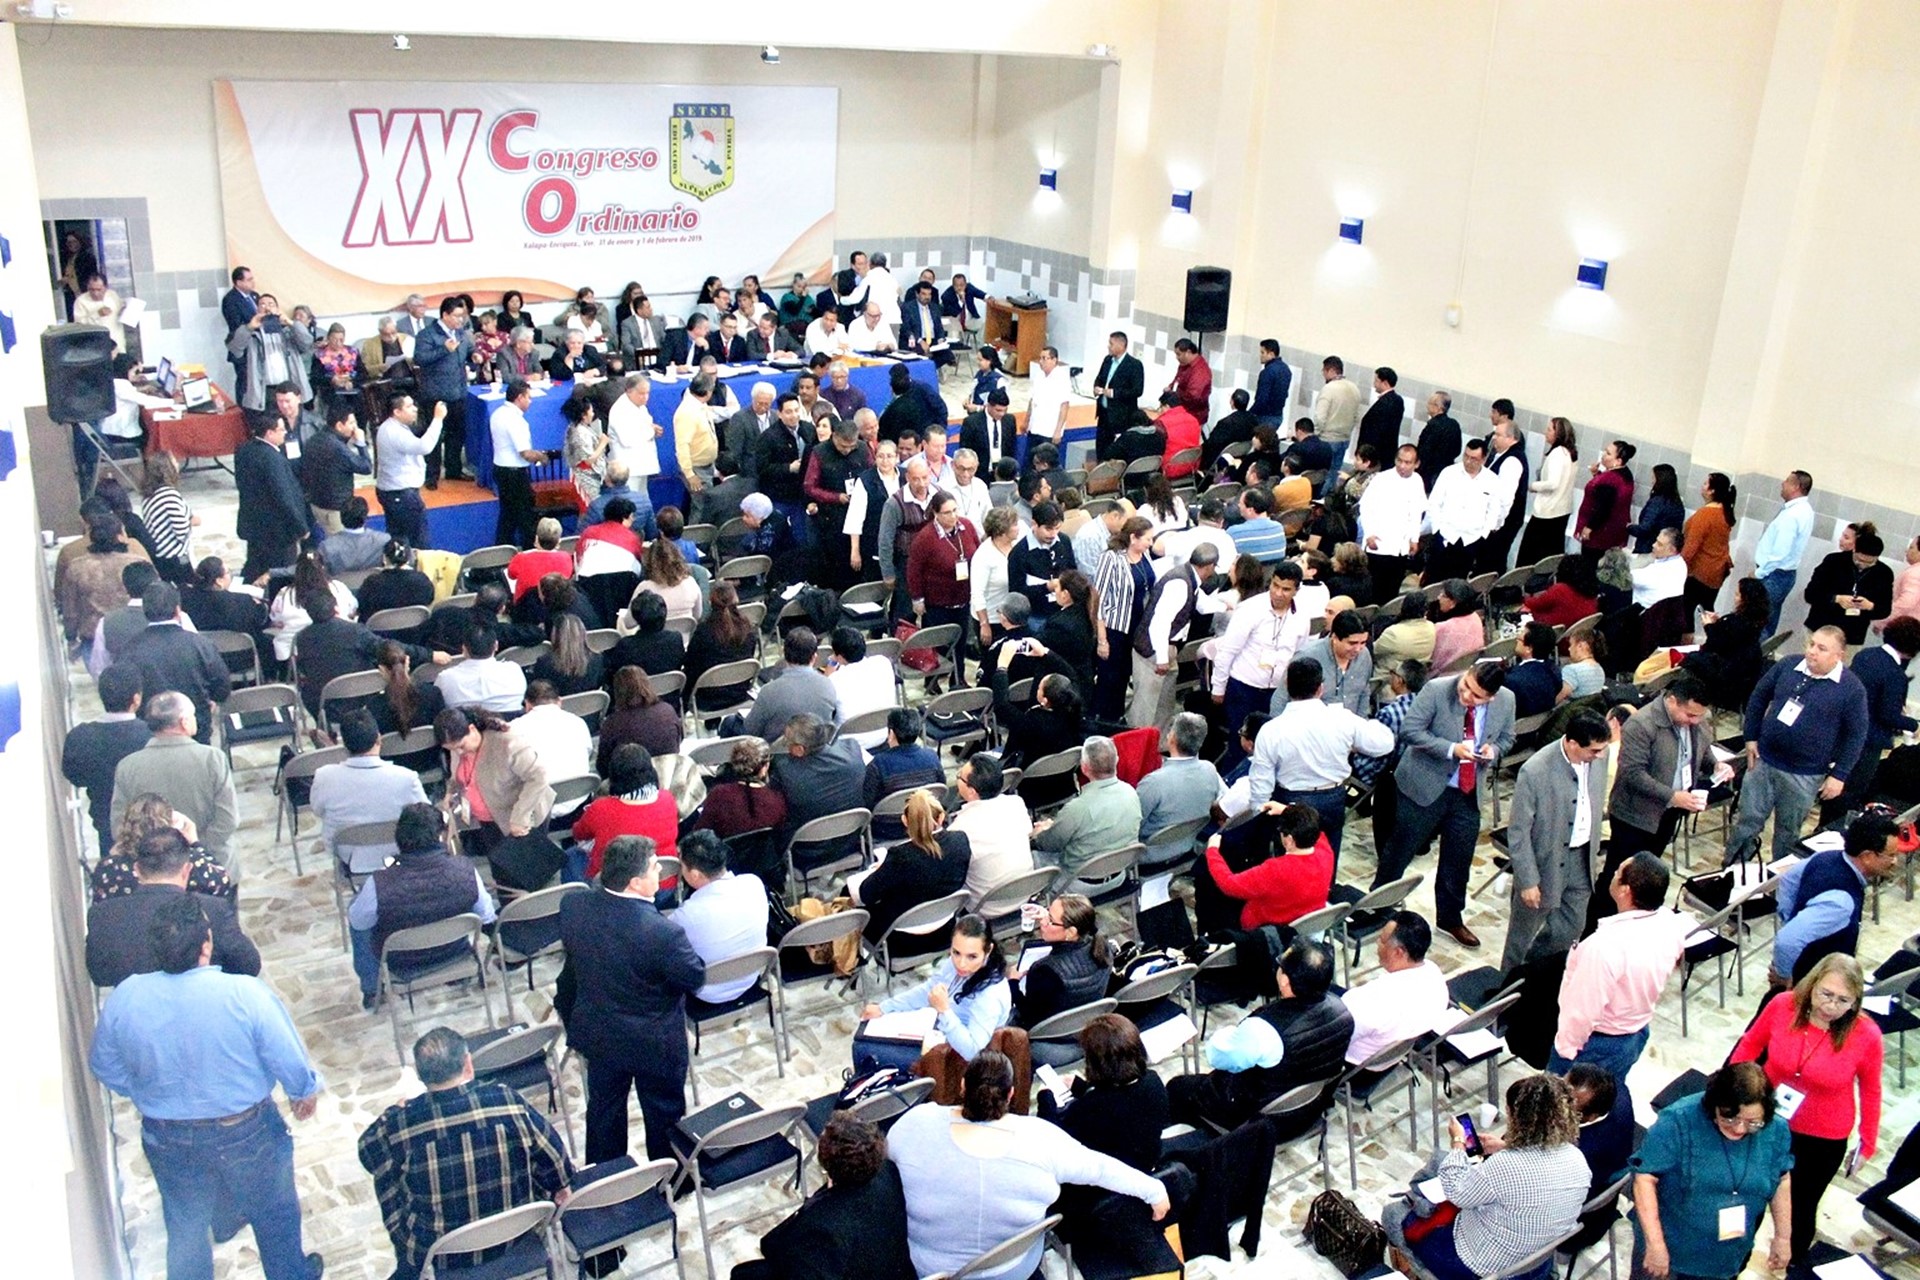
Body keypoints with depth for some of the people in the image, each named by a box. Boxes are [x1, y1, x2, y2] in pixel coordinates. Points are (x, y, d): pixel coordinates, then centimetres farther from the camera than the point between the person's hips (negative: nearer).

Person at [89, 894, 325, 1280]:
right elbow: (291, 1062, -18)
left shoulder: (124, 998, -18)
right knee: (274, 1214, 24)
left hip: (169, 1138, 2)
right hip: (247, 1130, -2)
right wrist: (306, 1091, 4)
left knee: (185, 1227, 25)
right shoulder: (245, 994, -29)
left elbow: (105, 1069, 0)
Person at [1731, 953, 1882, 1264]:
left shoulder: (1866, 1035, -24)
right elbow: (1750, 1045, -2)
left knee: (1800, 1209, 20)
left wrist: (1868, 1143, 1)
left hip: (1823, 1140, -1)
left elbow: (1870, 1090, -7)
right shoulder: (1782, 1006, -21)